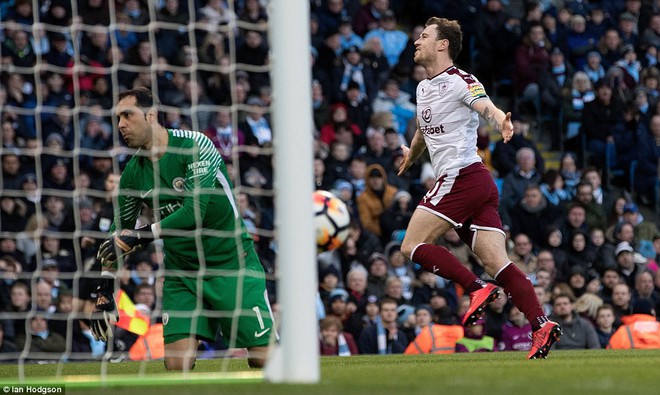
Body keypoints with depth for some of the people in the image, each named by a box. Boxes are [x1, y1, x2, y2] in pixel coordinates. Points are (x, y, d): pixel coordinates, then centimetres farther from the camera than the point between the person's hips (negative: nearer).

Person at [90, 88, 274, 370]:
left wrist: (140, 236, -27)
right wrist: (104, 293, 8)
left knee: (263, 359, -8)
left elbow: (196, 211, -25)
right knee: (176, 364, -10)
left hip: (232, 264, -4)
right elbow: (118, 235, 13)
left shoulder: (195, 145, -15)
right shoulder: (133, 174, 2)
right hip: (181, 270, 4)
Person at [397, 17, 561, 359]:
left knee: (412, 246, -7)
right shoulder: (424, 88, 21)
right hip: (481, 185, 9)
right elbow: (424, 129, 41)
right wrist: (411, 155, 59)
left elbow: (488, 108, -23)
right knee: (497, 264, -3)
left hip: (461, 175, -9)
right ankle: (541, 325, -15)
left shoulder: (458, 81, -6)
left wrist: (502, 122, -46)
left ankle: (476, 288, -13)